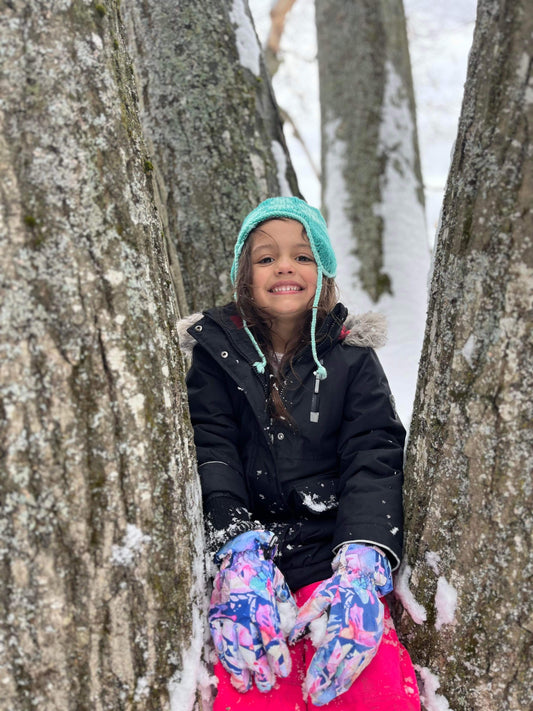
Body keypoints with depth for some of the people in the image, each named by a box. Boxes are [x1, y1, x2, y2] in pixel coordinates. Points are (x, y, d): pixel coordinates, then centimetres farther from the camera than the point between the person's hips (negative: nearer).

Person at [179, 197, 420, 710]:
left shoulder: (351, 356, 11)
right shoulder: (216, 353, 10)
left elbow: (374, 459, 1)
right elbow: (210, 455, -2)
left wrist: (362, 563, -17)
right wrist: (240, 553, -19)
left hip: (334, 549, 1)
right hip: (247, 545, 0)